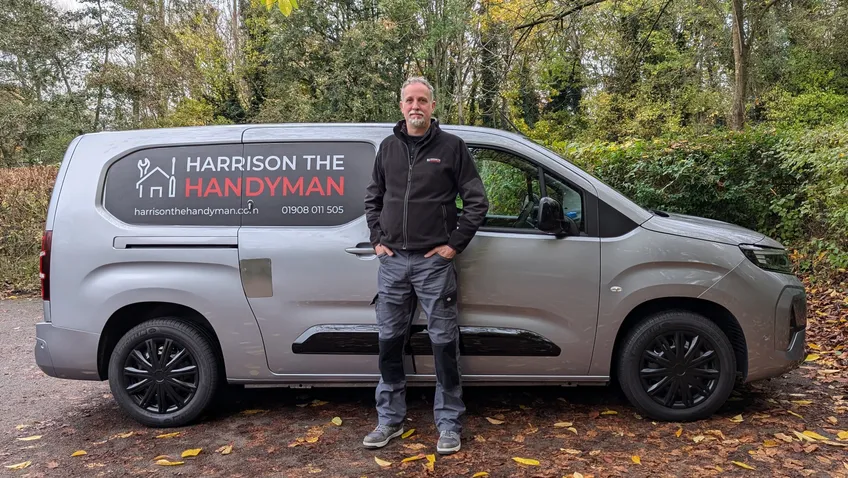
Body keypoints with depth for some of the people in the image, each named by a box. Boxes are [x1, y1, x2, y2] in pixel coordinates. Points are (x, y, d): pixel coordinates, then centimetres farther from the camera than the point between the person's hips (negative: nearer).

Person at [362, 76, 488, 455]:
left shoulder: (451, 146, -1)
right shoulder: (388, 147, 10)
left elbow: (477, 201, -2)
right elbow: (373, 197, 19)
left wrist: (455, 244, -7)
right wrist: (377, 239, 8)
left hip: (434, 262, -4)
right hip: (392, 261, 4)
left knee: (443, 342, 2)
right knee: (389, 341, 10)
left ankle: (449, 423, 16)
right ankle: (389, 419, 25)